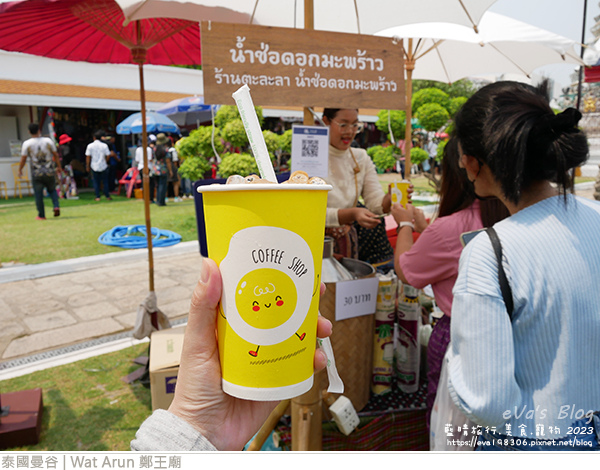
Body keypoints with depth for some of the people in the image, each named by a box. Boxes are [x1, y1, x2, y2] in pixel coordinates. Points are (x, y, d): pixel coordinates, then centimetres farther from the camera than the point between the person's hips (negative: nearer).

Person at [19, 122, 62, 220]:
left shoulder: (27, 144, -4)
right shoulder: (48, 141, -1)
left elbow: (23, 159, -3)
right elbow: (56, 155, 4)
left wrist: (20, 170, 12)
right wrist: (59, 166, 17)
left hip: (36, 174, -1)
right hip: (50, 172, 1)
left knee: (38, 195, 6)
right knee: (52, 190, 20)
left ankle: (41, 215, 11)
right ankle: (56, 206, -3)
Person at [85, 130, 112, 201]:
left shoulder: (90, 146, -3)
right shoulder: (104, 145, -4)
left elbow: (88, 157, -2)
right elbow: (107, 156, -3)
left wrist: (88, 166, 7)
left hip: (94, 166, 0)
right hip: (103, 166, 0)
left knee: (96, 182, 8)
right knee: (105, 181, 9)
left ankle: (97, 197, 6)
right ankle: (107, 196, 10)